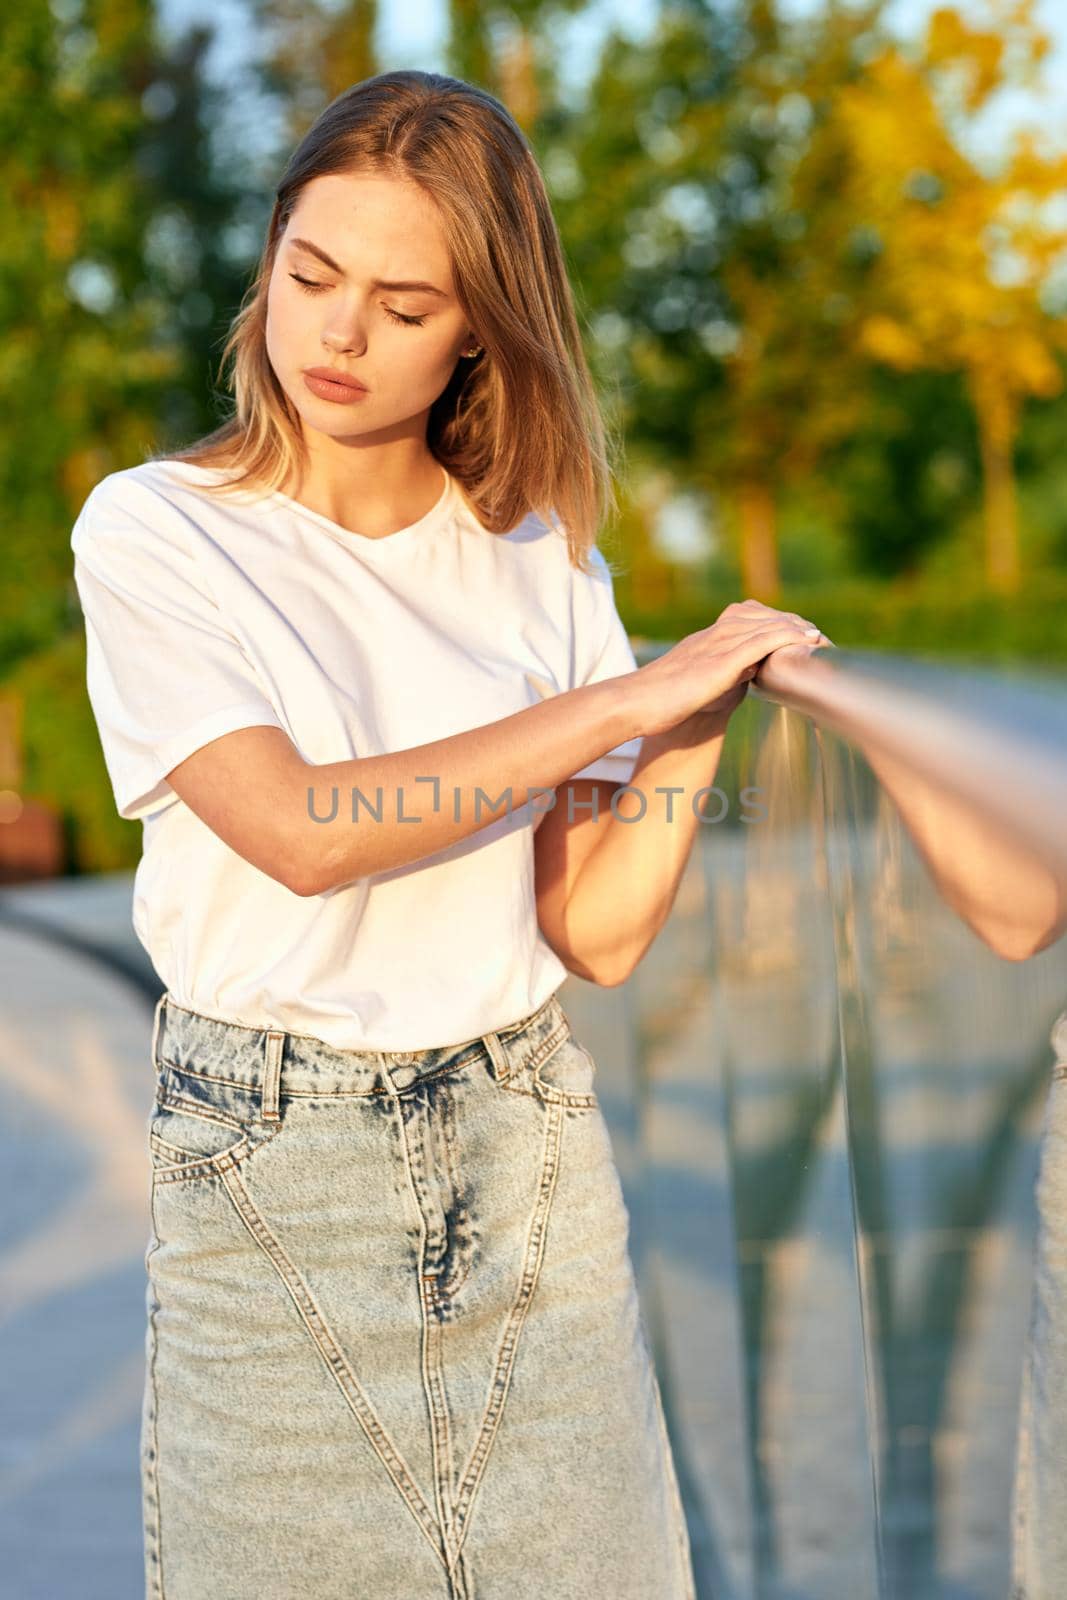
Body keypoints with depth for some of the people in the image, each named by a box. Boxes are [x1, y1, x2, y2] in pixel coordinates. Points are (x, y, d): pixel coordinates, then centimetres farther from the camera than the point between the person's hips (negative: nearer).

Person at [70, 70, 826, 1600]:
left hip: (526, 1149, 3)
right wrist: (630, 692, -19)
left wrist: (701, 718, -14)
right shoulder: (156, 531, -6)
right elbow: (300, 830, -21)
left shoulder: (543, 554, 4)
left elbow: (598, 931, 0)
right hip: (268, 1163, -3)